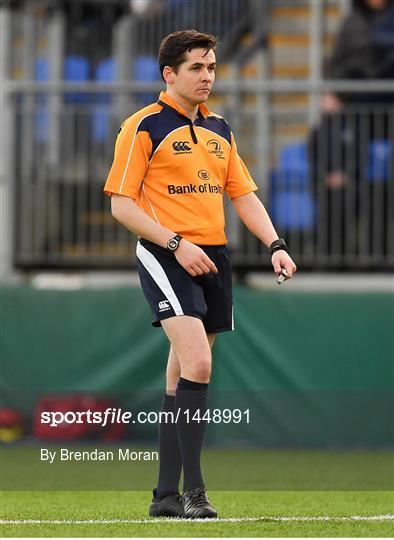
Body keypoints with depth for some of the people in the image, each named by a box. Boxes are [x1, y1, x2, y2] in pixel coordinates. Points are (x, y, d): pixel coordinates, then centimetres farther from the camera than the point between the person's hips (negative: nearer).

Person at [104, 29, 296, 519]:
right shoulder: (144, 126, -5)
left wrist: (275, 246, 3)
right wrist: (176, 245, -16)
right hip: (165, 257, -7)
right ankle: (193, 488, -20)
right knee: (197, 363, -22)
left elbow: (244, 195, 19)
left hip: (213, 257, 7)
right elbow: (121, 204, -8)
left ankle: (165, 494, 14)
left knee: (181, 377, 9)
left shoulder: (219, 130, 15)